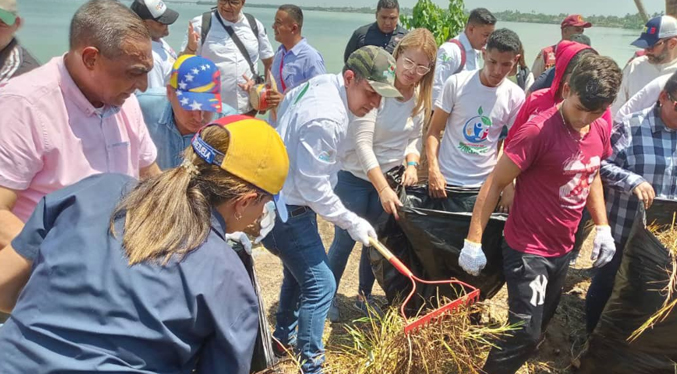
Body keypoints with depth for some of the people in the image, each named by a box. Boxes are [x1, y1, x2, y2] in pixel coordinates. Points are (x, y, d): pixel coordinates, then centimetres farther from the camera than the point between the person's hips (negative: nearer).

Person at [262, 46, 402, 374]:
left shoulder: (320, 84, 1)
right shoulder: (325, 119, -29)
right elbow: (313, 187, -26)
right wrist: (352, 222, -15)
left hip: (279, 200, 11)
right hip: (287, 211, -11)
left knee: (298, 272, 26)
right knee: (319, 285, -3)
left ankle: (283, 338, 45)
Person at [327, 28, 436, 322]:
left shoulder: (421, 96, -5)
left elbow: (415, 137, 4)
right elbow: (362, 143, -26)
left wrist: (412, 164, -17)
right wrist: (383, 189, -28)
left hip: (390, 176, 6)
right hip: (354, 176, -5)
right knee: (344, 242, 7)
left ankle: (364, 296, 38)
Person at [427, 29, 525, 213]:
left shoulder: (516, 96, -2)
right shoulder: (456, 83, -7)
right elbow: (434, 131, -4)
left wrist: (509, 187, -3)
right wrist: (433, 170, -15)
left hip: (483, 187, 1)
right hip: (445, 182, -1)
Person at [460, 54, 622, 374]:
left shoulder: (601, 130, -1)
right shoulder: (539, 130, -22)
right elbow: (495, 183, -19)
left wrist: (603, 227, 9)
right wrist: (473, 241, -20)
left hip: (562, 249, 7)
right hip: (528, 250, -7)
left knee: (540, 325, 20)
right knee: (526, 333, -5)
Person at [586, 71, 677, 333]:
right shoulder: (632, 127, -14)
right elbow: (600, 164, -15)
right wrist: (632, 180, -28)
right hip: (624, 229, -4)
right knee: (606, 283, 13)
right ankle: (591, 337, 36)